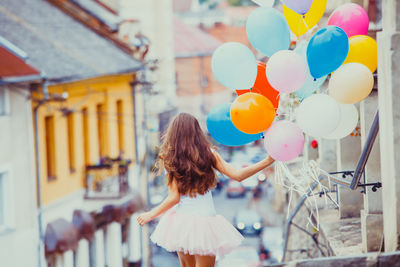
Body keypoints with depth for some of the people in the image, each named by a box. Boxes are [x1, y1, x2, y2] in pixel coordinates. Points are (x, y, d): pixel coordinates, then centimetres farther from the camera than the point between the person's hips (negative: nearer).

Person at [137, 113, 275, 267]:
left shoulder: (171, 160, -5)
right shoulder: (209, 154, -4)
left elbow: (174, 198, -7)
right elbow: (237, 176, -8)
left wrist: (150, 215, 6)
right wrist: (268, 161, -5)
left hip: (181, 218, 1)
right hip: (205, 218, -1)